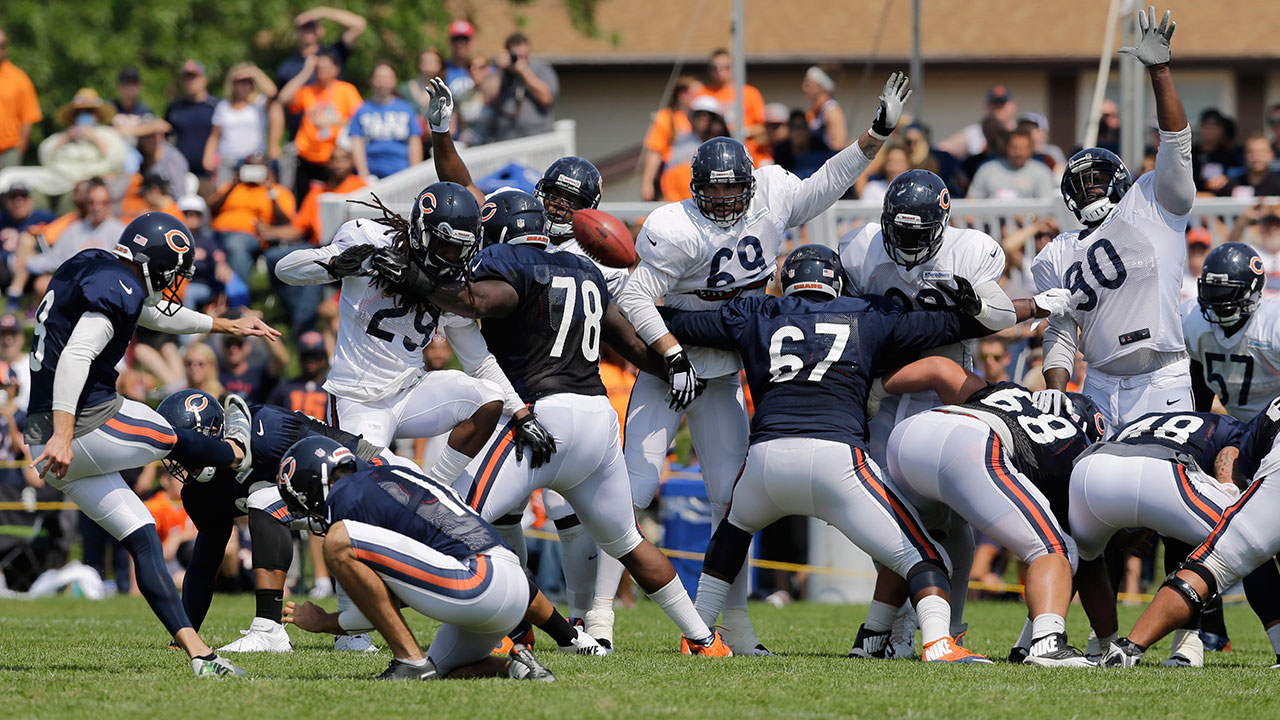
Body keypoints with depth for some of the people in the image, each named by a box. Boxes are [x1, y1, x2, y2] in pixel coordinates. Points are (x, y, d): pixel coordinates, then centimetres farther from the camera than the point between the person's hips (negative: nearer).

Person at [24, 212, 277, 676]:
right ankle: (236, 450, 49)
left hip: (47, 435, 10)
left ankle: (196, 651, 5)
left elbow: (154, 313, 36)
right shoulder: (119, 288, -14)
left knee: (141, 537, 8)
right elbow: (75, 357, -27)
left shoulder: (90, 268, 18)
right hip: (89, 425, -10)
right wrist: (63, 435, -35)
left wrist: (226, 326, 47)